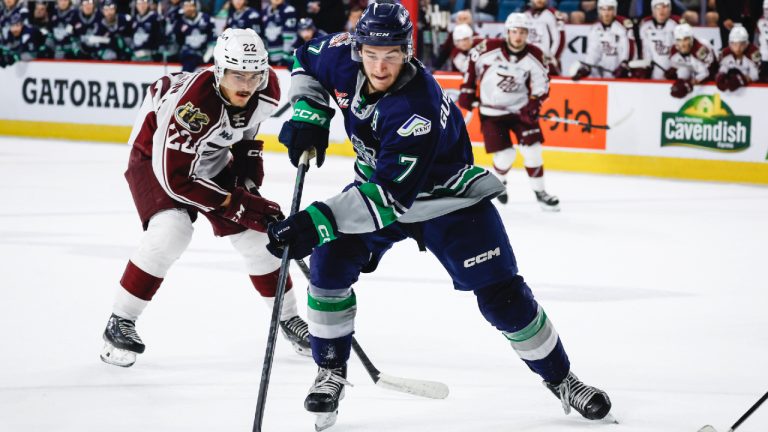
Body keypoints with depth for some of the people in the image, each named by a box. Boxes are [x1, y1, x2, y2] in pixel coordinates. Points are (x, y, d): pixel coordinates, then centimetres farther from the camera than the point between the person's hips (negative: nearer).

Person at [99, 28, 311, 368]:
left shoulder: (266, 89, -19)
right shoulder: (193, 105, -39)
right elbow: (176, 179, -33)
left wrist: (248, 182, -1)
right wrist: (237, 204, -31)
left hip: (212, 159, 6)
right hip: (156, 155, -6)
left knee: (255, 232, 1)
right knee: (171, 230, -27)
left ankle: (287, 318, 22)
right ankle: (120, 324, -14)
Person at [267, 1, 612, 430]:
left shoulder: (419, 109, -39)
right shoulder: (343, 56, -20)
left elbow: (390, 197, -42)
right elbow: (306, 61, 6)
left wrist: (318, 221, -49)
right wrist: (309, 115, -10)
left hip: (447, 196, -5)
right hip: (378, 181, 6)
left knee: (499, 291, -8)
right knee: (330, 264, -13)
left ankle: (562, 379, 11)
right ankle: (331, 373, 5)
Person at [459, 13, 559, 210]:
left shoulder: (534, 56, -10)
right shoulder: (490, 48, -15)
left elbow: (541, 84, -2)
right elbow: (473, 61, 3)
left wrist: (533, 105, -18)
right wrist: (467, 90, 4)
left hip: (520, 109, 2)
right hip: (491, 111, -2)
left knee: (532, 149, -8)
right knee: (505, 154, -7)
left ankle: (539, 192, 5)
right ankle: (499, 180, 26)